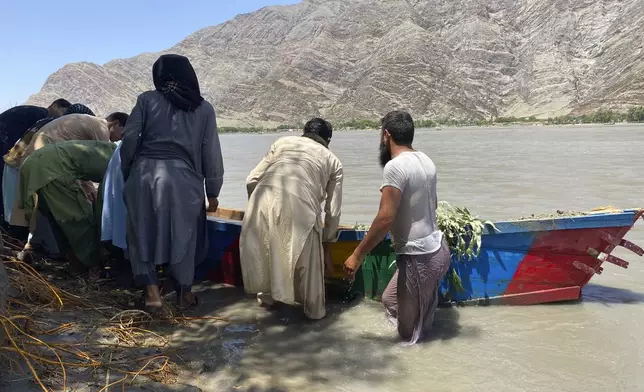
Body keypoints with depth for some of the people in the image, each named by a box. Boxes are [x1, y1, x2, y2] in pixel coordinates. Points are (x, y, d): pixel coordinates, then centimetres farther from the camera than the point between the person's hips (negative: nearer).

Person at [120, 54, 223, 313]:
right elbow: (211, 153, 7)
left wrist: (126, 173, 16)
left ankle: (152, 292, 10)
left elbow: (129, 139, 3)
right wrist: (213, 191, 13)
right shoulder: (204, 108, 9)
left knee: (143, 233, 14)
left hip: (144, 173, 0)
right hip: (182, 176, 0)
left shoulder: (147, 100, 8)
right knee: (183, 235, 12)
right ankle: (184, 294, 22)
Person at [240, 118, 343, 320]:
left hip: (264, 199, 2)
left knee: (265, 249, 26)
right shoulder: (333, 161, 26)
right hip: (300, 207, -2)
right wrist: (327, 241, 36)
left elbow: (252, 181, 20)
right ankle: (314, 310, 35)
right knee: (309, 261, 20)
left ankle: (267, 296, 45)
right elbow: (333, 210, 24)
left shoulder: (283, 142, 29)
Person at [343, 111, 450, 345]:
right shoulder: (425, 161, 6)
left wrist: (357, 256, -16)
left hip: (419, 257, -9)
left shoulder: (395, 166, -20)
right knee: (390, 299, 24)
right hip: (437, 248, 9)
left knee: (409, 332, 10)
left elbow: (385, 219, -24)